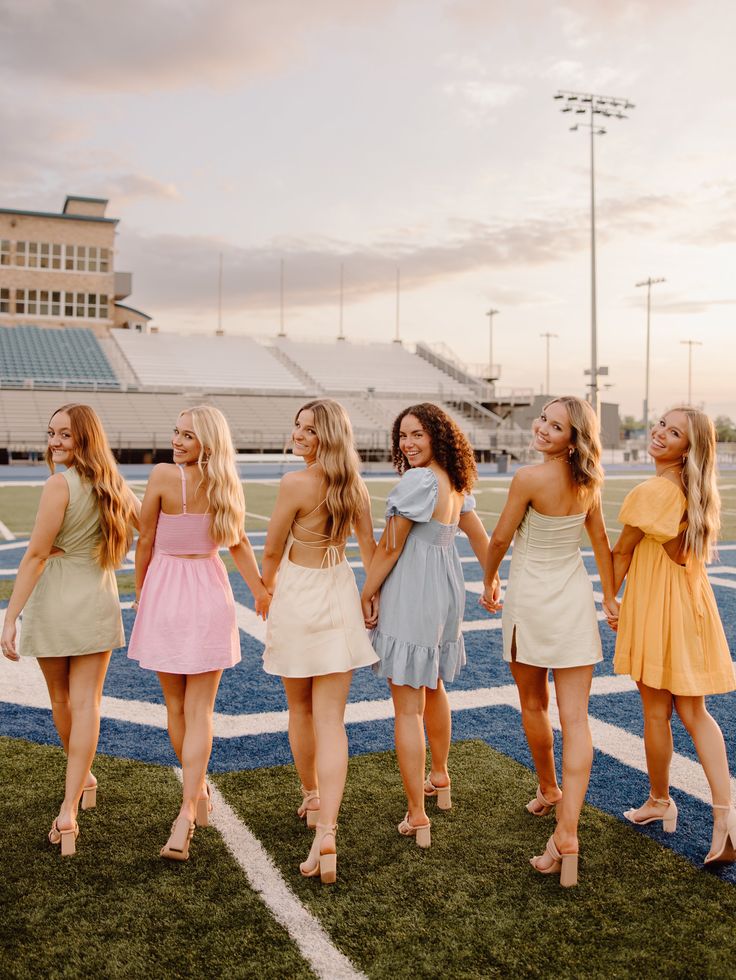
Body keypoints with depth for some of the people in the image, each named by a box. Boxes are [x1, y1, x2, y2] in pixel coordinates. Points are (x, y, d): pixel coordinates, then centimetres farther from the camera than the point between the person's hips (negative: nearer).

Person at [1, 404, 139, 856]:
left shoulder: (61, 485, -15)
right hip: (99, 601, 4)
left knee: (61, 701, 18)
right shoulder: (117, 485, 1)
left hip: (55, 600, -4)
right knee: (85, 704, 4)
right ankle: (69, 810, -2)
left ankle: (84, 778, 39)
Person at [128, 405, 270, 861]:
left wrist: (139, 591, 8)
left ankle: (199, 791, 32)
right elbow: (238, 543, 5)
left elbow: (145, 541, -5)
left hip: (164, 590, -2)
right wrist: (262, 592, 13)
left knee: (176, 705, 16)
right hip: (210, 592, 3)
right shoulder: (227, 482, 0)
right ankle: (189, 808, -7)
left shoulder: (162, 476, -12)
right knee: (200, 710, 3)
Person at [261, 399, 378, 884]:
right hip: (340, 596, 4)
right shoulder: (355, 485, 1)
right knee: (330, 720, 2)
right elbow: (369, 547, 7)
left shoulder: (296, 483, -16)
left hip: (298, 595, -4)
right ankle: (326, 832, -8)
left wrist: (268, 585, 13)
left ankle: (312, 798, 39)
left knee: (300, 709, 19)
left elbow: (273, 550, -7)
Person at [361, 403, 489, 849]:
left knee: (408, 708, -2)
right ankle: (440, 778, 45)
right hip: (446, 593, 9)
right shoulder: (457, 483, 6)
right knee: (434, 688, 27)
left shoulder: (417, 481, -20)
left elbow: (390, 548, -17)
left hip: (410, 598, -9)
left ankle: (417, 816, 3)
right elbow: (482, 541, 16)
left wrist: (367, 594, -6)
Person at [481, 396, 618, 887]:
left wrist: (489, 583, 9)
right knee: (575, 718, -1)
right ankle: (567, 836, -8)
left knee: (534, 706, 19)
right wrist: (611, 597, 22)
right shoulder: (588, 482, 2)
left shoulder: (529, 478, -16)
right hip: (575, 600, 5)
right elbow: (601, 541, 12)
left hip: (531, 599, -4)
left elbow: (500, 538, -8)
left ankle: (549, 791, 40)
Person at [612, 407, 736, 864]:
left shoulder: (652, 491, -20)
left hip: (656, 605, -8)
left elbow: (622, 554, -11)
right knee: (694, 712, 13)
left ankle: (660, 802, 27)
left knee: (656, 712, 10)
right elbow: (683, 552, 11)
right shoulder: (696, 492, 5)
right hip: (690, 602, 8)